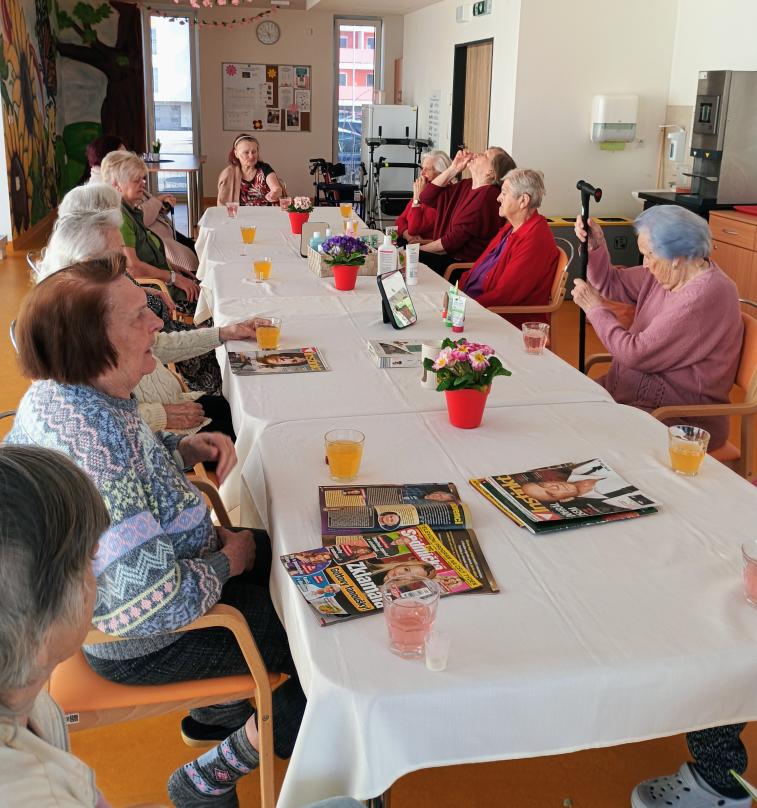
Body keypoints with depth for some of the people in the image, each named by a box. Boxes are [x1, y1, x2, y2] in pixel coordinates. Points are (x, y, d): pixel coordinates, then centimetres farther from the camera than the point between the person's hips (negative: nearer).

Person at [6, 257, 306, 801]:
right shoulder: (92, 440, -38)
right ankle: (211, 776, 18)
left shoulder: (61, 391, -7)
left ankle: (215, 708, 38)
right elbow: (154, 601, -38)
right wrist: (227, 561, -19)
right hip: (147, 642, -9)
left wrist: (185, 449, -6)